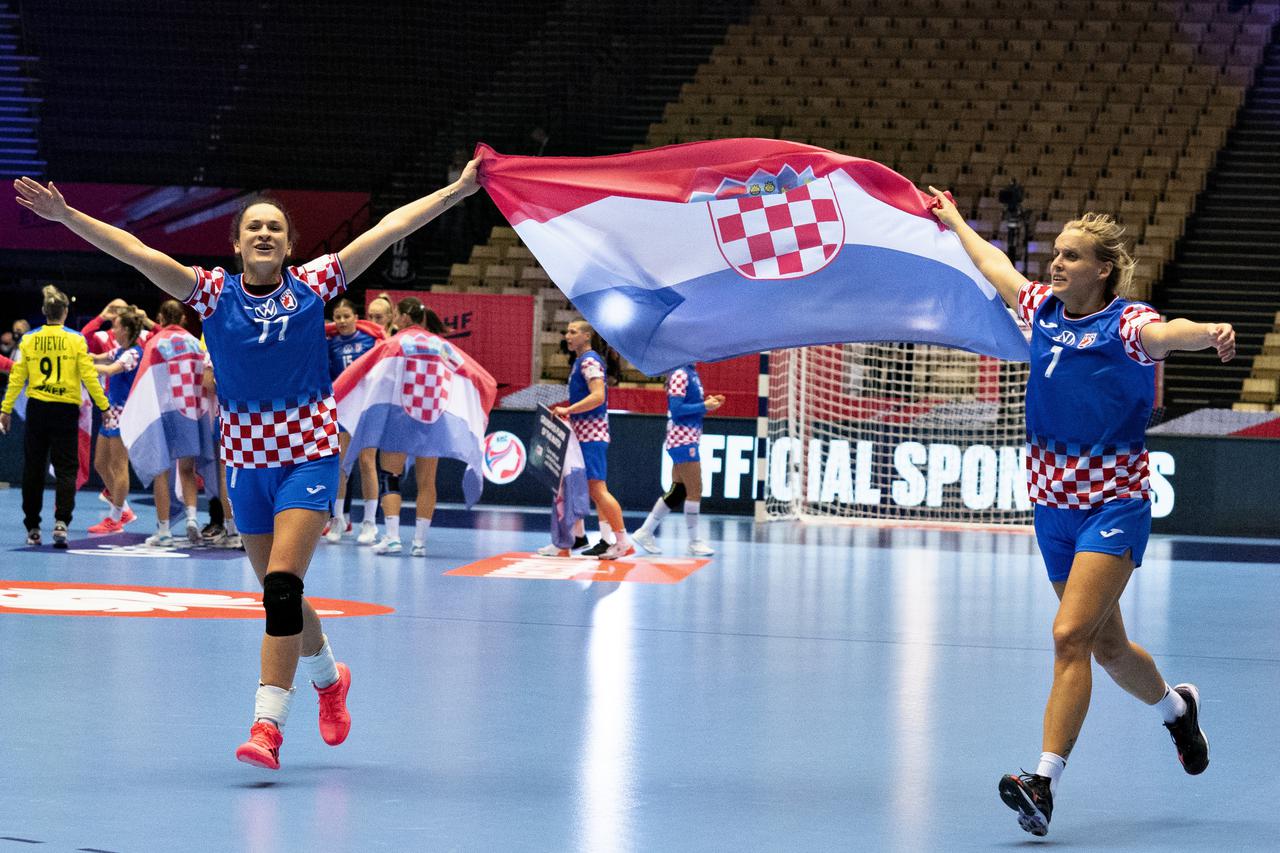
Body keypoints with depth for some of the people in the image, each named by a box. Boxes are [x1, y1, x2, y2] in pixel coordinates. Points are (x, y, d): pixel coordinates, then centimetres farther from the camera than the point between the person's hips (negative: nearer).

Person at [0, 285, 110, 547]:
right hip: (66, 410, -2)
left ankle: (32, 528, 16)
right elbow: (89, 377, -6)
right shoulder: (75, 340, -4)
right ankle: (61, 522, -16)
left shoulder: (28, 340, 1)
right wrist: (104, 407, 1)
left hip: (37, 408, 2)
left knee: (33, 469, 12)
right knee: (65, 469, 3)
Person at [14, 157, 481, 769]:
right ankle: (328, 677, 41)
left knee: (282, 582, -17)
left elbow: (389, 228, -2)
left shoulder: (313, 284, -2)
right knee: (280, 592, 12)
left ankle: (267, 724, -21)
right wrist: (67, 216, -17)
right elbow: (135, 251, -8)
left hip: (309, 453, -3)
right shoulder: (213, 293, 0)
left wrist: (458, 190, -4)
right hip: (246, 459, 3)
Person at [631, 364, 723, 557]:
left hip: (688, 439, 9)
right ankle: (694, 542, 3)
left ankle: (645, 532, 18)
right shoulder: (680, 374, -14)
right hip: (682, 439, -9)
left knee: (678, 491, 12)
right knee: (695, 491, -5)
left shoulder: (692, 374, 14)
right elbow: (676, 408, -20)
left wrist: (708, 402, 2)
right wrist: (704, 406, -18)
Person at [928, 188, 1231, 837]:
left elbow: (1167, 333, -37)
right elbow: (996, 266, 25)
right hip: (1054, 505, 7)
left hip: (1114, 503, -7)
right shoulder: (1044, 308, 5)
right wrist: (954, 221, 38)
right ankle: (1175, 707, 45)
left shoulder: (1125, 324, -14)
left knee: (1070, 636, -19)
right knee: (1107, 646, 16)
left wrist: (1211, 333, -59)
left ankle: (1044, 783, -23)